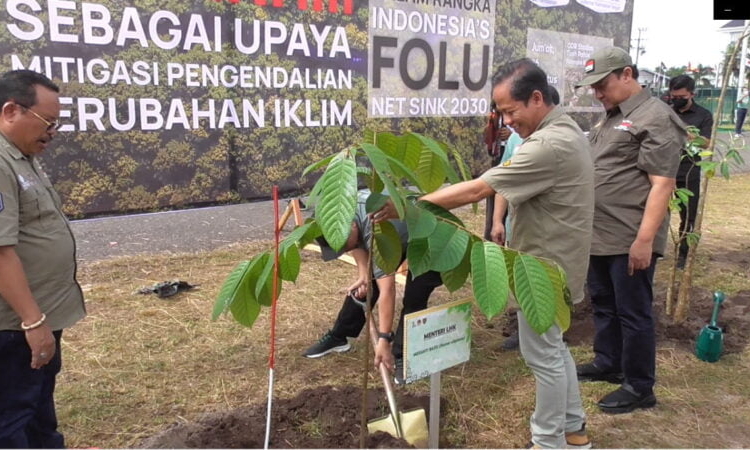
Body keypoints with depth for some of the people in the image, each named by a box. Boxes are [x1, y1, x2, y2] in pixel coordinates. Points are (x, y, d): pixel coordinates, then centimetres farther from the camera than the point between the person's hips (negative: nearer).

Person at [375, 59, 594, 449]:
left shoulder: (549, 145, -28)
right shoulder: (563, 129, 7)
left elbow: (477, 190, -29)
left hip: (545, 269, -11)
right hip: (551, 262, 11)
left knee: (542, 354, 4)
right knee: (553, 347, 22)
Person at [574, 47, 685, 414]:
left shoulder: (655, 118, -12)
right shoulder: (611, 118, 17)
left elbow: (662, 184, -18)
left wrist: (645, 238, -23)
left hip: (630, 240, -9)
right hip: (599, 236, 9)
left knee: (633, 313, 2)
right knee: (603, 305, 19)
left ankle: (639, 388, 16)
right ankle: (607, 364, 36)